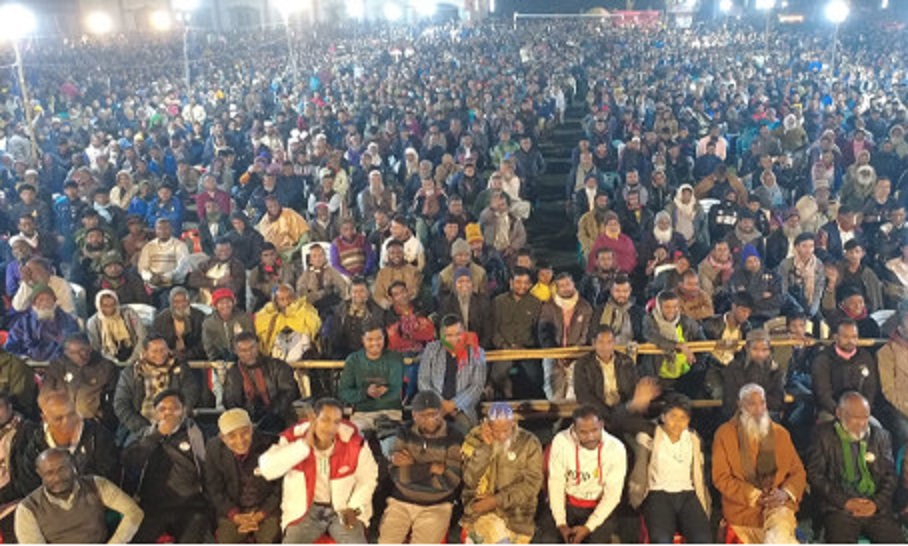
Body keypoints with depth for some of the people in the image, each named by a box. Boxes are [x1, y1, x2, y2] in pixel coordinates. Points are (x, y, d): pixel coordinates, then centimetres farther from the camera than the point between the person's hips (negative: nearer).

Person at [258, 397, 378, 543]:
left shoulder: (353, 442, -17)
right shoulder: (294, 437, -15)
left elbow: (368, 478, -2)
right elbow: (267, 469, -29)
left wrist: (353, 508, -14)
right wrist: (304, 445, -30)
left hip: (343, 509, 0)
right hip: (305, 510, 1)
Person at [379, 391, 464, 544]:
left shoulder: (454, 438, -5)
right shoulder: (405, 432, 2)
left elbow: (450, 481, -11)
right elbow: (397, 476, -3)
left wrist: (411, 467, -14)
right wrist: (429, 468, -17)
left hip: (436, 506, -2)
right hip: (401, 502, 2)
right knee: (386, 542, -15)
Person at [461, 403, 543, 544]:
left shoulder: (529, 443, -3)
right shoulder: (475, 439, -1)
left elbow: (532, 484, -7)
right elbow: (470, 481, -9)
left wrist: (497, 500, -14)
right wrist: (485, 447, -17)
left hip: (516, 509, 1)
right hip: (480, 507, -1)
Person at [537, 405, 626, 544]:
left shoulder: (616, 448, -17)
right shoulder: (561, 441, -16)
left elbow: (612, 494, -14)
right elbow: (555, 484, -11)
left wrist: (588, 527, -20)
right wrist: (561, 523, -17)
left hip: (599, 508, 0)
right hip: (566, 503, 1)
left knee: (597, 541, -25)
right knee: (546, 539, -21)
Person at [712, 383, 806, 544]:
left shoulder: (780, 433, 14)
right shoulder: (725, 434, 3)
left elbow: (798, 471, 14)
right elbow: (721, 477, -2)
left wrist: (786, 493, -7)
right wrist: (754, 496, -11)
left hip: (778, 503, 2)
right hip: (743, 508, -2)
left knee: (781, 522, -29)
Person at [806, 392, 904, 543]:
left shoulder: (880, 436, 13)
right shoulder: (823, 435, 4)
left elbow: (890, 476, 12)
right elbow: (815, 475, 0)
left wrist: (877, 503, -4)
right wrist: (845, 502, -10)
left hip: (877, 507, 3)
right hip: (840, 508, -3)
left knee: (896, 540, -20)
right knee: (841, 540, -28)